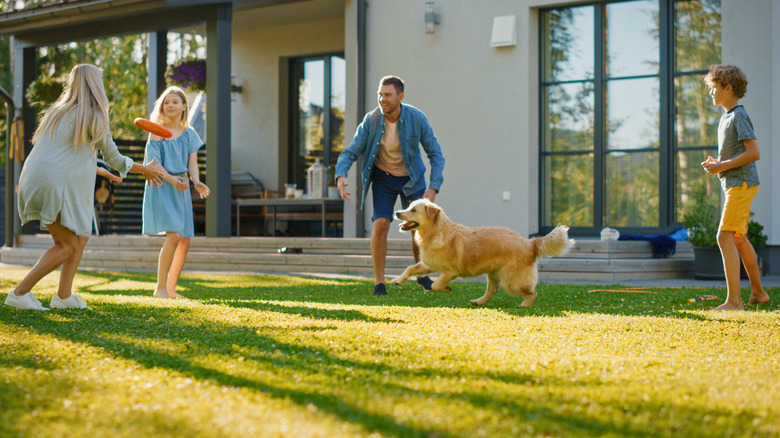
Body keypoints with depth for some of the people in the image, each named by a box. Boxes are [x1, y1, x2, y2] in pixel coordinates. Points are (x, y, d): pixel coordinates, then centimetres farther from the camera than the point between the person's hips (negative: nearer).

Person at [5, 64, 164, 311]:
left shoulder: (58, 111, 17)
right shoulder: (94, 118, -6)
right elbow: (114, 159, 2)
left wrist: (98, 170, 37)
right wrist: (146, 170, 16)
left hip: (35, 183, 8)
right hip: (55, 185, -8)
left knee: (80, 238, 16)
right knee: (68, 246, 1)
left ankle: (64, 295, 14)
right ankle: (20, 293, -4)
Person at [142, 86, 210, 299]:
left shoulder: (189, 134, 10)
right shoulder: (157, 132, -2)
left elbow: (192, 163, 4)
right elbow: (153, 163, -9)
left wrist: (197, 182, -16)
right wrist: (170, 179, -25)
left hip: (182, 188, 5)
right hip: (161, 187, -5)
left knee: (185, 241, 4)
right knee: (174, 235, -19)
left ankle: (171, 288, 17)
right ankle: (160, 288, -11)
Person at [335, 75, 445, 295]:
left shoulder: (416, 118, -21)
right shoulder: (371, 120, -20)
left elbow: (435, 154, -15)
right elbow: (350, 153, -17)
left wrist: (434, 188, -27)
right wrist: (341, 176, -37)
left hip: (412, 178, 0)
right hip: (383, 177, 0)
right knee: (380, 223, -18)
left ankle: (421, 273, 23)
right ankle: (379, 282, -8)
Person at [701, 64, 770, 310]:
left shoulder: (739, 116, -14)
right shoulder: (726, 117, 16)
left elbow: (754, 153, -21)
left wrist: (722, 166, -18)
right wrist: (716, 164, 8)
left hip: (742, 182, -10)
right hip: (734, 183, 10)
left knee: (725, 237, -15)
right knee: (739, 239, 17)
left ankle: (733, 300, -17)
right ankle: (757, 292, 29)